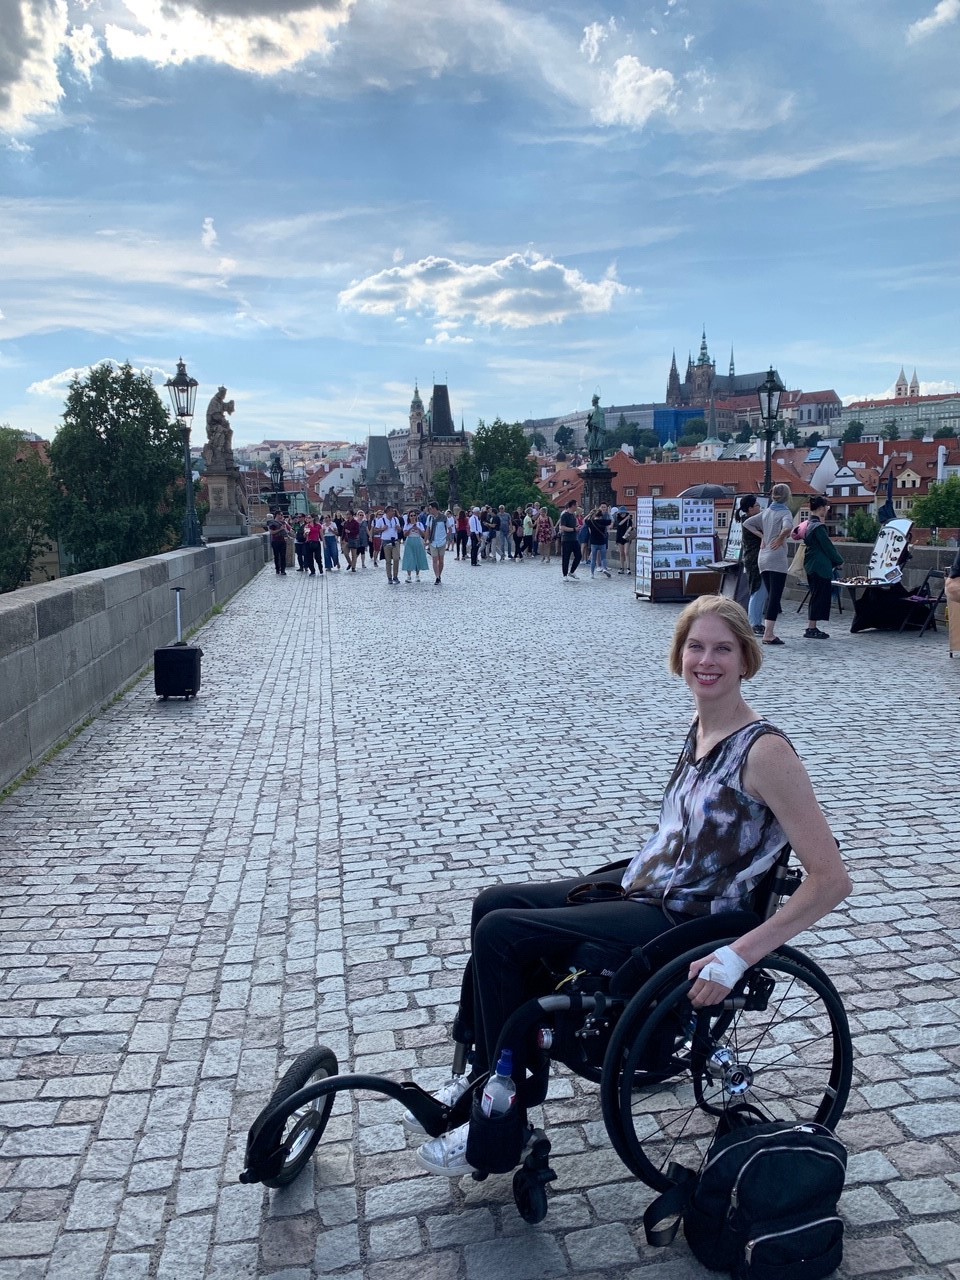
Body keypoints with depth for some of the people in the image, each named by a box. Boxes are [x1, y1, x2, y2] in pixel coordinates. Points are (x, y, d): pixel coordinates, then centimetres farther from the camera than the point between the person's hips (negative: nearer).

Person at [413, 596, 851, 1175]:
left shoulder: (765, 750, -21)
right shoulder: (701, 727, 4)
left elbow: (832, 879, -23)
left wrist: (737, 957, -25)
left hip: (682, 924, -9)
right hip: (642, 885, 9)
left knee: (499, 933, -14)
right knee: (494, 902, 5)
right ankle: (482, 1073, 18)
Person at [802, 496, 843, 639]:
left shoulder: (809, 524, 13)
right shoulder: (818, 526, -16)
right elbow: (828, 546, -14)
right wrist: (839, 560, 0)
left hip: (811, 565, 10)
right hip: (820, 566, -10)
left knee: (816, 596, 14)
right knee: (820, 596, -4)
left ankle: (812, 627, 17)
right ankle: (812, 629, -3)